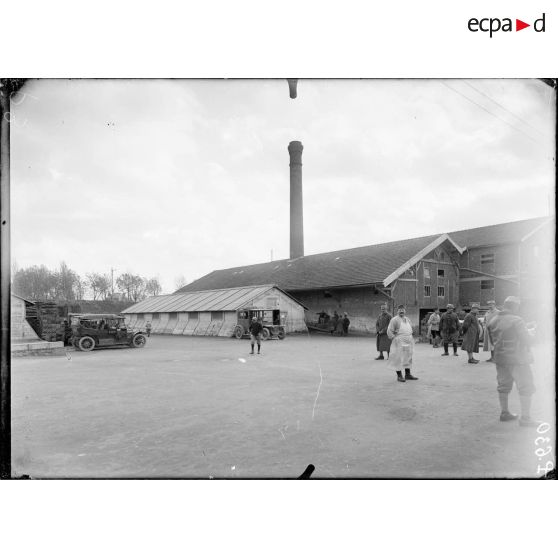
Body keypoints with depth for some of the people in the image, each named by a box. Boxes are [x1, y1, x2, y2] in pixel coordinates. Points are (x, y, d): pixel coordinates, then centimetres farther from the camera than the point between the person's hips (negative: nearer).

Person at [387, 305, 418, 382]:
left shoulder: (408, 319, 15)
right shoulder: (394, 320, -7)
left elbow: (411, 328, 27)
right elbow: (389, 331, -10)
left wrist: (411, 337, 16)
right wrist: (394, 339, -15)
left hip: (408, 342, 7)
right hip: (399, 342, -7)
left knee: (408, 358, 12)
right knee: (399, 358, -5)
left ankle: (408, 374, 22)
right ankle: (399, 376, 1)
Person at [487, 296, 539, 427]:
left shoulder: (492, 321, 6)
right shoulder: (516, 321, -15)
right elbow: (526, 339, -13)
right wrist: (530, 332, 7)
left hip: (500, 358, 7)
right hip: (517, 358, -7)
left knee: (503, 386, 17)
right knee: (526, 387, 3)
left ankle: (504, 413, 24)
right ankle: (525, 418, 3)